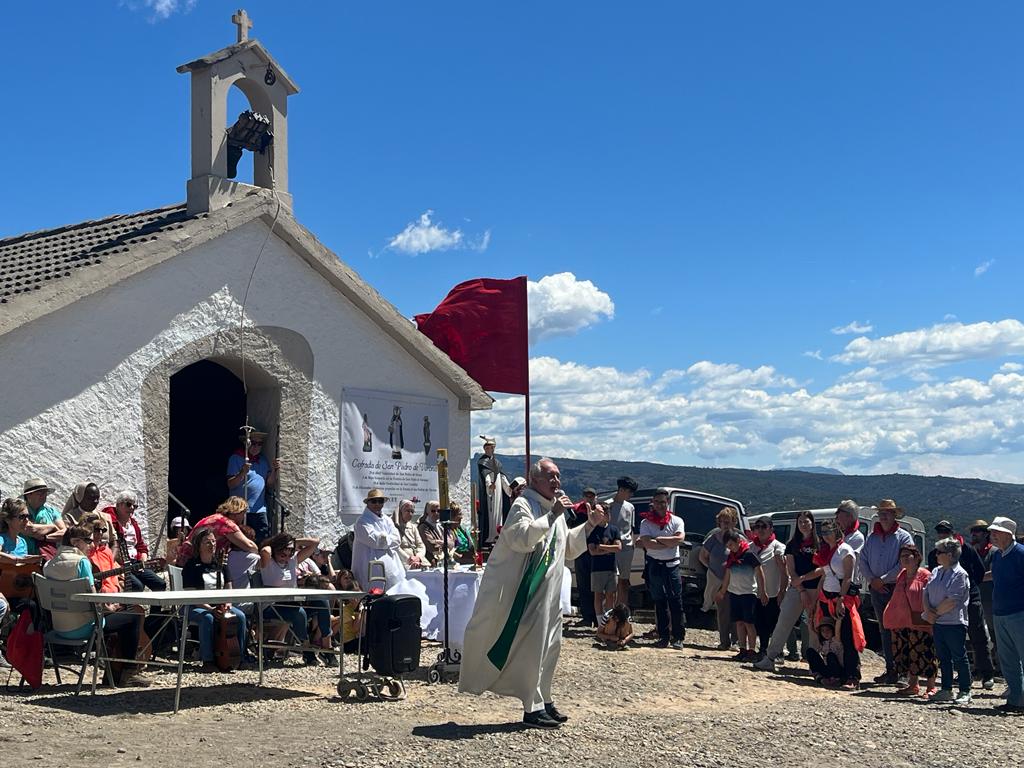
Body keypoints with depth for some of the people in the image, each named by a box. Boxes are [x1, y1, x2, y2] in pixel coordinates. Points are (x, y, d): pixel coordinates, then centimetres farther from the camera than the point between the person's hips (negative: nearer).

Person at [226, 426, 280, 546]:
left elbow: (270, 484, 14)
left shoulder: (263, 460, 16)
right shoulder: (236, 458, -1)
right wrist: (242, 473, -24)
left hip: (260, 510, 5)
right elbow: (231, 485, -8)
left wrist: (274, 470, -2)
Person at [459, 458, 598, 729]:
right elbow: (521, 538, -29)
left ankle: (542, 701, 23)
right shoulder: (523, 505, -12)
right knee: (531, 646, -5)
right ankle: (533, 708, 1)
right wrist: (552, 516, -28)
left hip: (547, 595, 9)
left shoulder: (555, 509, 14)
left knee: (548, 645, 12)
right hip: (522, 592, -9)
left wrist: (589, 526, 11)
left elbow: (568, 548, 22)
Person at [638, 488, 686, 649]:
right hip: (654, 565, 1)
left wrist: (657, 539, -11)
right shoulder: (646, 523, 2)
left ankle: (678, 637, 3)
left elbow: (679, 539, -15)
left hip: (672, 565, -1)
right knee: (659, 603, 6)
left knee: (676, 603, -2)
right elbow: (647, 544, -13)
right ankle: (663, 637, 12)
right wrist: (668, 543, -13)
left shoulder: (676, 521, 3)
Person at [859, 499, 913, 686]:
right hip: (876, 589, 5)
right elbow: (863, 561, 11)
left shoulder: (903, 537, -2)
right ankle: (890, 669, 14)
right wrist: (872, 580, -4)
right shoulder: (872, 538, 13)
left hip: (896, 589, -5)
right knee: (884, 629, 9)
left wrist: (883, 579, -12)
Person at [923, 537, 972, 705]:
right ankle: (946, 690, 22)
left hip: (954, 623, -8)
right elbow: (926, 593, 10)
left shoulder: (960, 574, -12)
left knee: (959, 658, 0)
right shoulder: (936, 572, 12)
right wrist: (928, 611, -7)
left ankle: (965, 693, 6)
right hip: (938, 623, 8)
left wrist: (935, 613, -12)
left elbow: (952, 602, -19)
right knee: (943, 658, 13)